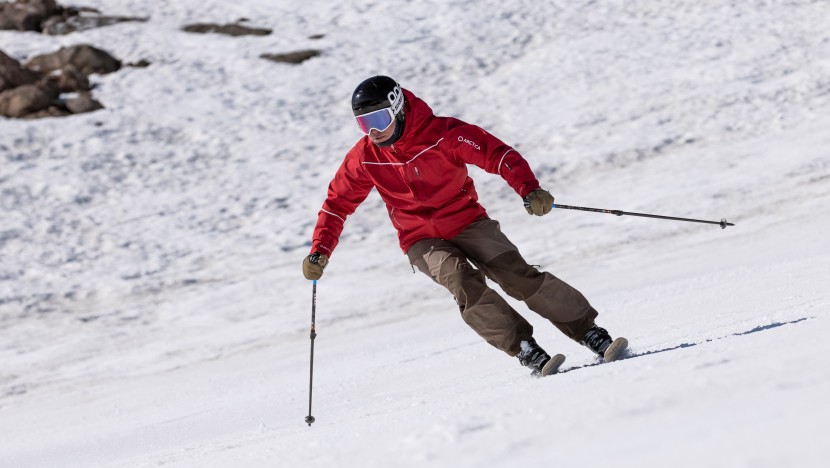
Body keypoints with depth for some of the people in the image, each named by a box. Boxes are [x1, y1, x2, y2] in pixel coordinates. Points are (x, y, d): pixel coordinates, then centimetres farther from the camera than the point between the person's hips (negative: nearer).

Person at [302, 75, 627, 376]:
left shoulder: (442, 133, -16)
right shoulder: (364, 158, -6)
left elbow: (497, 154, -20)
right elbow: (338, 203, 8)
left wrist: (528, 189, -35)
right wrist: (319, 251, -1)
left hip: (467, 223, -1)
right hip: (423, 242, 1)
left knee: (518, 276, -17)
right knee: (464, 282, -27)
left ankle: (590, 332, -8)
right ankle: (527, 351, -29)